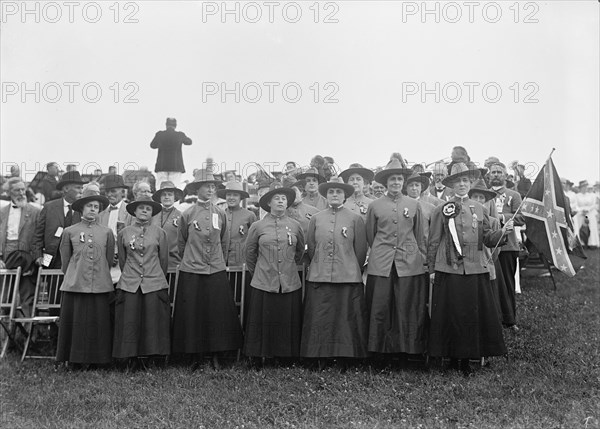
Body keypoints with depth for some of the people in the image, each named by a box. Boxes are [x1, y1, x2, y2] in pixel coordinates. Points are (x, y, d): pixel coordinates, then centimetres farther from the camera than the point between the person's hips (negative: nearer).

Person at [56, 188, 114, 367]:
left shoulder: (107, 232, 8)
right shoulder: (69, 231, 6)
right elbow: (65, 260, 13)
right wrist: (71, 276, 13)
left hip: (100, 286, 1)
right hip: (75, 284, 0)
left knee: (98, 322, 2)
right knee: (74, 321, 2)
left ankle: (96, 358, 12)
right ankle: (74, 358, 13)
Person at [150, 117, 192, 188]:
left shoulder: (159, 134, -2)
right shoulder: (180, 135, -3)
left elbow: (152, 145, 15)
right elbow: (189, 142, 17)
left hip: (162, 166, 1)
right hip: (176, 166, -1)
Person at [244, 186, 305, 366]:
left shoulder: (295, 226, 6)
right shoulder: (257, 226, 2)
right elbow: (250, 253, 13)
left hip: (290, 284, 2)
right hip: (263, 284, -1)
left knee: (288, 324, 3)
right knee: (263, 324, 2)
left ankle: (287, 356, 14)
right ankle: (257, 359, 13)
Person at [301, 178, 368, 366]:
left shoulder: (356, 219, 4)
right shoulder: (316, 219, 10)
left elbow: (360, 250, 5)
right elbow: (311, 248, 14)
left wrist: (352, 271, 8)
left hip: (348, 280, -2)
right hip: (318, 280, 2)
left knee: (347, 322, 1)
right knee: (318, 323, 1)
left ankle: (348, 354, 10)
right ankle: (318, 354, 9)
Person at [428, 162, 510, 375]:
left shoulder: (479, 209, 12)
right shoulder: (442, 210, 2)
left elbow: (488, 239, 10)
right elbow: (433, 242, 4)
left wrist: (503, 231, -8)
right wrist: (431, 269, 1)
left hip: (475, 270, 3)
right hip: (449, 270, -3)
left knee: (474, 314, 3)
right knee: (451, 315, 0)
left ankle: (467, 357, 14)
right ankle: (453, 357, 13)